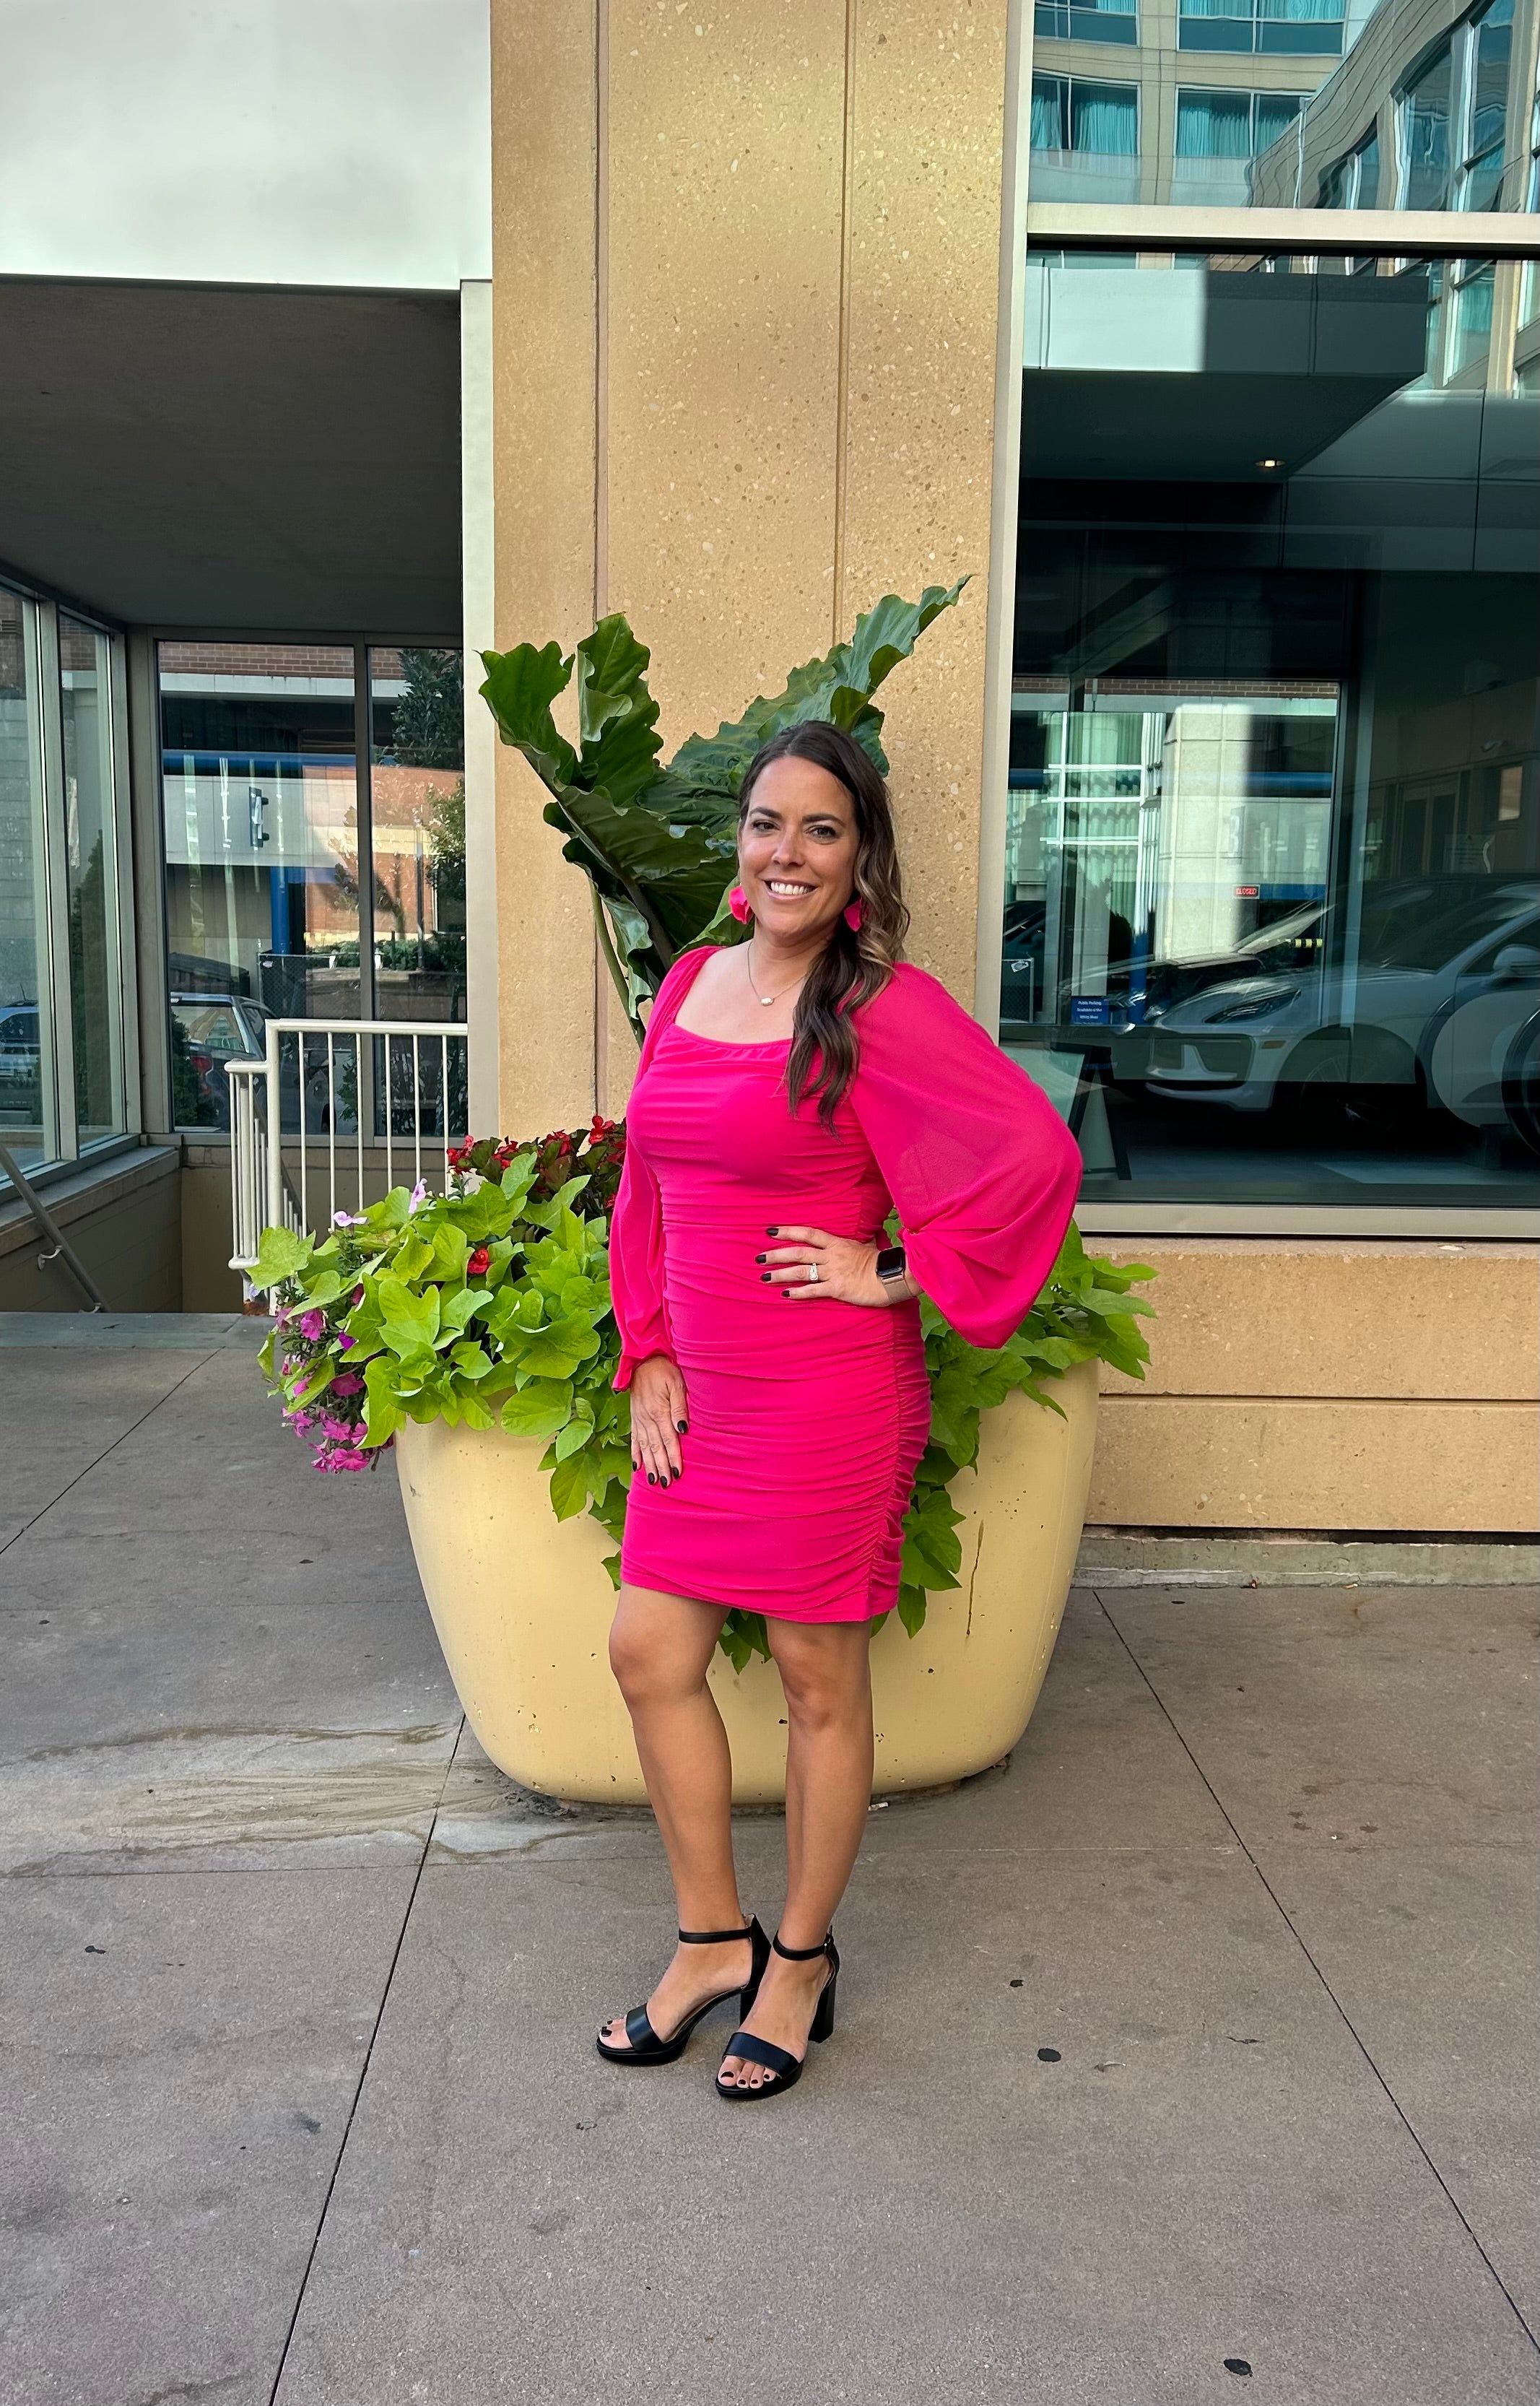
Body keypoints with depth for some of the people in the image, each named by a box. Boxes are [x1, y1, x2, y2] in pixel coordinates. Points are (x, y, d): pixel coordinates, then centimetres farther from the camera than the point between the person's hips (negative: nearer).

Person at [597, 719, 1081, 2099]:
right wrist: (652, 1355, 8)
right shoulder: (689, 985, 7)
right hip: (702, 1396, 7)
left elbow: (1036, 1155, -20)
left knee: (819, 1683, 9)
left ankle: (802, 1960, 31)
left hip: (830, 1402, -7)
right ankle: (714, 1942, 32)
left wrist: (898, 1278, -14)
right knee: (651, 1654, 11)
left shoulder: (880, 1007, -13)